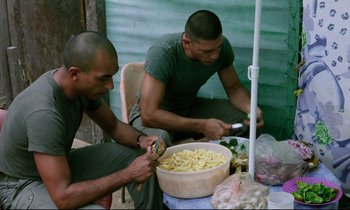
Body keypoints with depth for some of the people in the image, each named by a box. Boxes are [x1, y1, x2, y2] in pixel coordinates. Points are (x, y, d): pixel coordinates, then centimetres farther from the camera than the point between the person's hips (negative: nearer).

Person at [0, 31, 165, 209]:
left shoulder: (85, 86, -11)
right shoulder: (43, 114, -35)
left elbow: (114, 126, 6)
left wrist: (141, 139, -15)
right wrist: (129, 174, -31)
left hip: (60, 163, 8)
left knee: (140, 155, -1)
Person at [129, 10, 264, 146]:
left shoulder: (221, 46, -16)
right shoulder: (163, 52, -33)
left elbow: (234, 88, -1)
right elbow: (149, 115, -36)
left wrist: (251, 108, -23)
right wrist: (202, 126, -38)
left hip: (191, 108, 6)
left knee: (246, 122, -14)